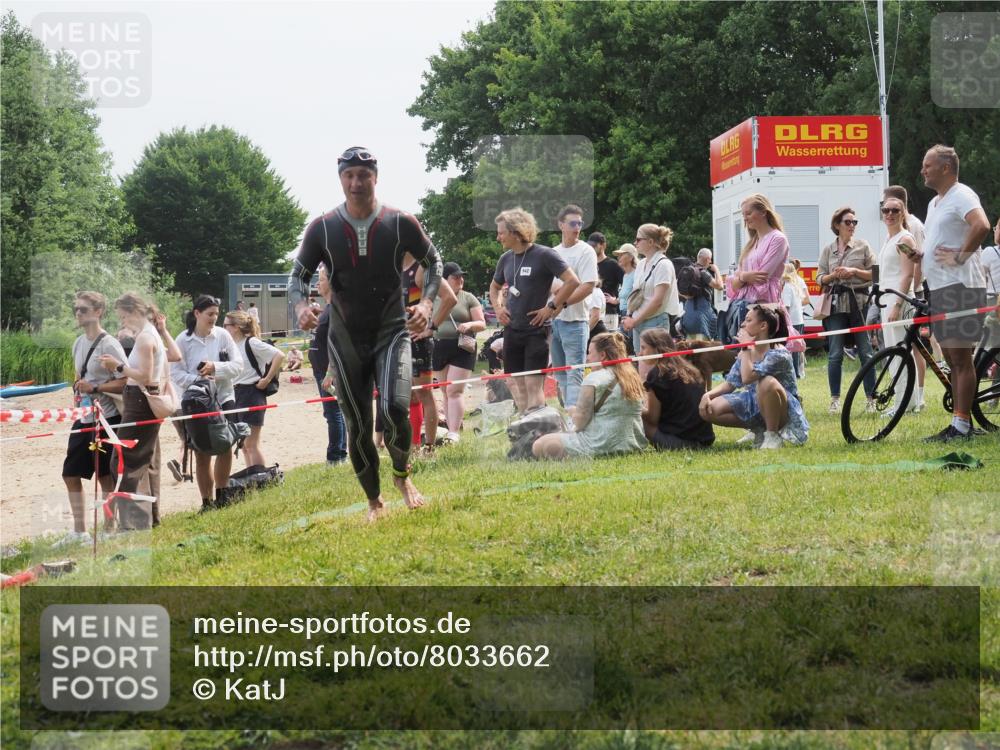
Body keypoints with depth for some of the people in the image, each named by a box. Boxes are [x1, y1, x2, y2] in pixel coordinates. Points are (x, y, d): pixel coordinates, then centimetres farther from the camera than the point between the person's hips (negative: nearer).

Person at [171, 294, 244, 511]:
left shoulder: (222, 335, 0)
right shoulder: (183, 340, -5)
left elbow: (238, 365, -2)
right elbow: (176, 373, -7)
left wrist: (216, 368, -18)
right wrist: (198, 381, -21)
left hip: (223, 398, 2)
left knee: (225, 448, 2)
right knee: (202, 454, 4)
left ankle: (221, 496, 17)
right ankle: (207, 502, 12)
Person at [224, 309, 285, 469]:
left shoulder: (251, 343, -13)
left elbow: (279, 356, -18)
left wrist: (267, 379, -16)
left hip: (252, 394, -8)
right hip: (236, 394, 8)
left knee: (251, 444, -7)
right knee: (244, 444, 12)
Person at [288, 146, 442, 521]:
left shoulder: (400, 222, -5)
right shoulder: (322, 228, -4)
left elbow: (433, 261, 8)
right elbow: (299, 274, 5)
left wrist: (426, 302, -9)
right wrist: (300, 306, -17)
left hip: (392, 331, -2)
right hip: (346, 338, 2)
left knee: (395, 409, -23)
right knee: (358, 428, 5)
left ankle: (402, 475, 6)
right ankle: (374, 501, 24)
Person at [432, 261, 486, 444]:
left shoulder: (468, 298, 4)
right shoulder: (434, 300, 12)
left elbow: (482, 324, 3)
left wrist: (469, 325, -16)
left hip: (462, 349, -4)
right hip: (439, 348, 4)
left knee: (455, 391, -12)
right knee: (446, 392, 7)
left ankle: (454, 433, -16)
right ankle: (450, 427, 12)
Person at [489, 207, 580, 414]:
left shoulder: (544, 255, -11)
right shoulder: (506, 259, 8)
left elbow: (573, 281, -16)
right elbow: (495, 286, 27)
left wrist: (551, 307, -15)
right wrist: (498, 308, 9)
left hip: (536, 329, -6)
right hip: (512, 329, 7)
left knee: (534, 384, -8)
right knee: (515, 383, 8)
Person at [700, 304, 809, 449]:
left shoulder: (779, 354, -22)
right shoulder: (746, 353, 2)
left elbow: (747, 377, -34)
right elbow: (730, 383, 4)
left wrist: (746, 347, -22)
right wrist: (708, 395, -14)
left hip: (784, 410, -7)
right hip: (755, 404, 7)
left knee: (767, 382, -40)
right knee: (708, 410, -12)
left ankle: (773, 435, -19)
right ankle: (759, 430, 4)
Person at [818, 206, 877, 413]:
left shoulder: (863, 246, 6)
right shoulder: (828, 250, 10)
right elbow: (820, 278, 10)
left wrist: (854, 271, -11)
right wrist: (833, 275, -9)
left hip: (859, 303, -1)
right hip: (836, 305, 1)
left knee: (866, 352, -2)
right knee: (835, 354, -2)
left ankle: (871, 399, 3)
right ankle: (835, 399, 5)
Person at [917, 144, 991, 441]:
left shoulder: (961, 195, -11)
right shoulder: (935, 203, 20)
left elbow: (981, 226, -29)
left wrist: (960, 256, -22)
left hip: (959, 286, -10)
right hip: (939, 288, 10)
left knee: (960, 357, -9)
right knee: (951, 358, 11)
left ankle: (962, 425, -8)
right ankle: (959, 424, 15)